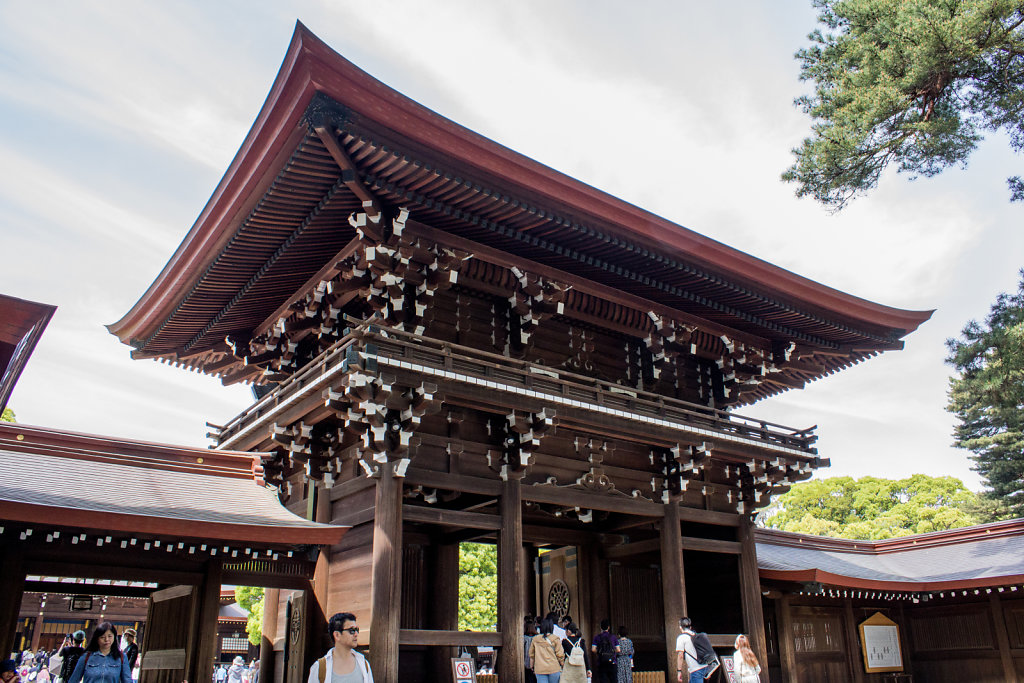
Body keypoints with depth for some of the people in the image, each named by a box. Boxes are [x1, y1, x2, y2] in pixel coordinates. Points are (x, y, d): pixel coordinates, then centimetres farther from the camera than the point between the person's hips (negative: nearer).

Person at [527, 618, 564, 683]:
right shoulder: (555, 640, -4)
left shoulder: (535, 640, 4)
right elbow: (560, 655, -3)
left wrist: (532, 667, 23)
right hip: (554, 669, -1)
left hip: (539, 670, 1)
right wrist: (562, 666, 11)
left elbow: (531, 655, 12)